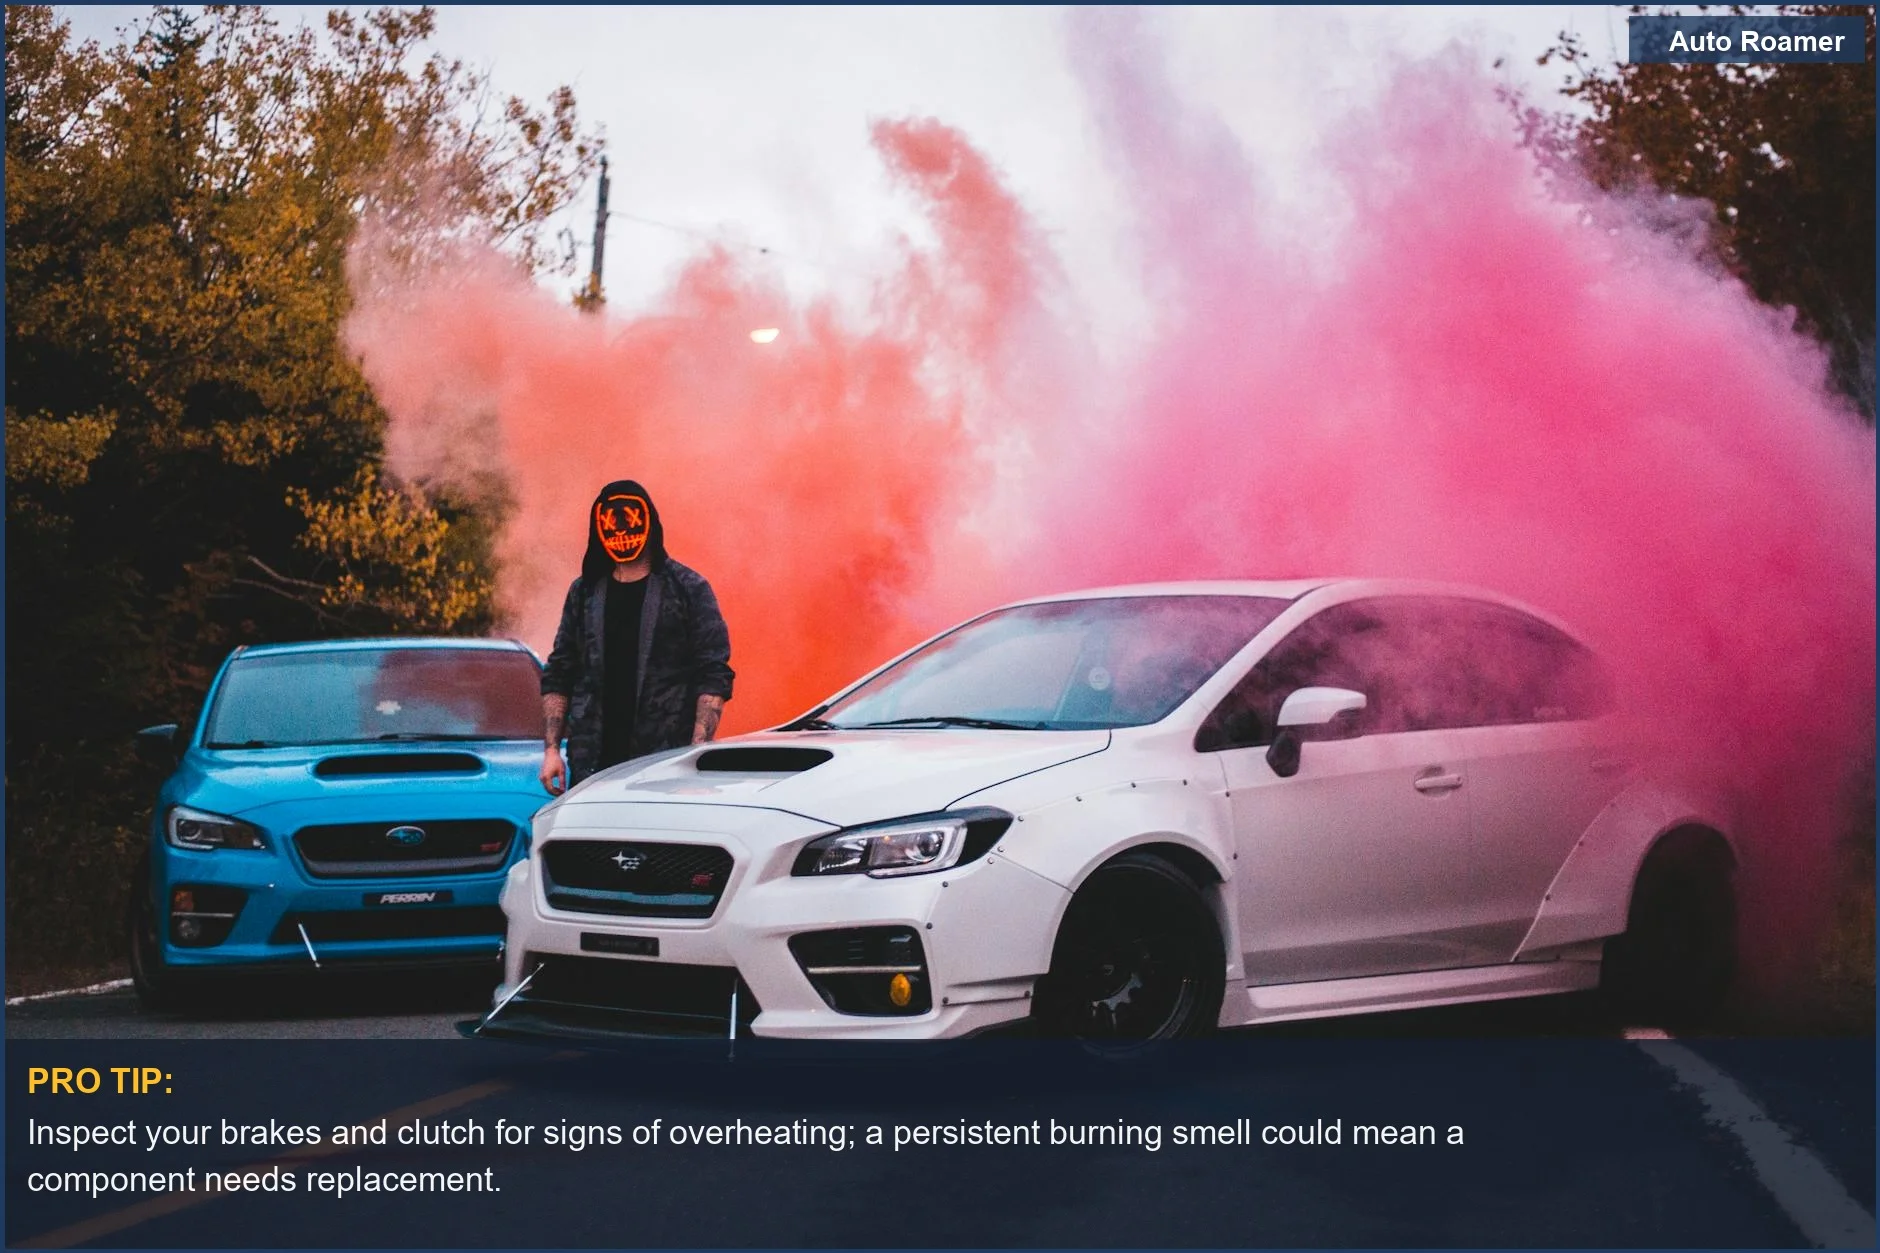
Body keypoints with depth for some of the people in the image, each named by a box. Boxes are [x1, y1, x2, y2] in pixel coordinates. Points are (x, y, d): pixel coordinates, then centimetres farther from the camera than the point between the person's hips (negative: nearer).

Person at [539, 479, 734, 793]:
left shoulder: (689, 590, 4)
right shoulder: (584, 593, 15)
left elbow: (714, 677, -2)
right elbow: (557, 677, 17)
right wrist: (552, 749, 7)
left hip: (665, 762, -3)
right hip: (591, 764, 3)